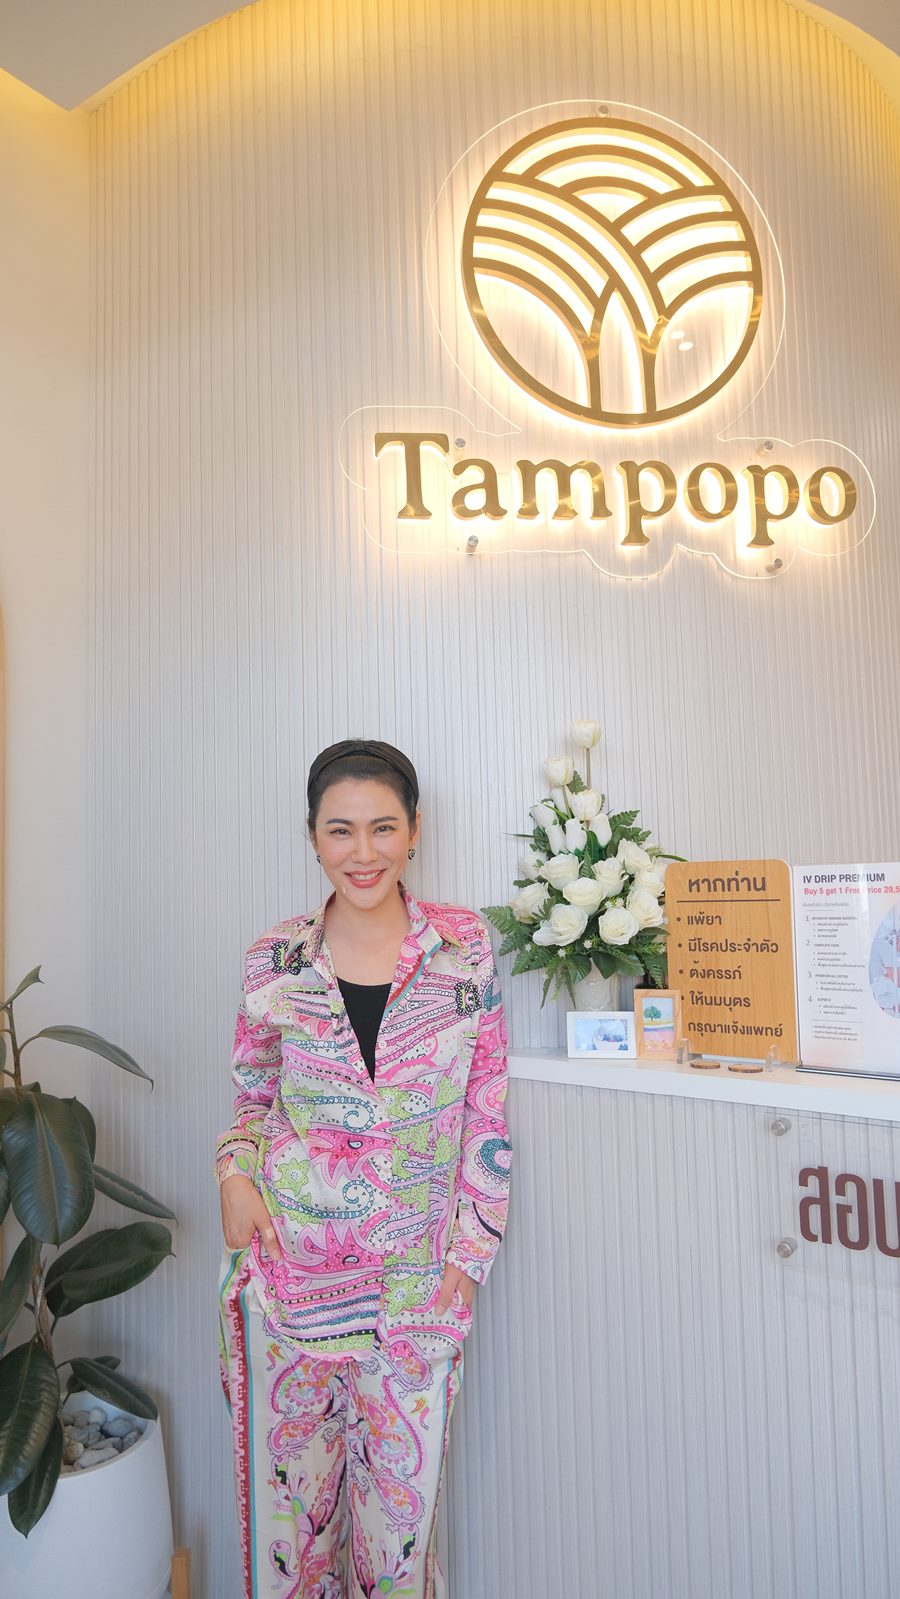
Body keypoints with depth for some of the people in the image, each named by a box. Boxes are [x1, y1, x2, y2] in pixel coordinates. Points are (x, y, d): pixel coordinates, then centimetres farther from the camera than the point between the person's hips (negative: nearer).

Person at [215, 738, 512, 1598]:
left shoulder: (464, 946, -6)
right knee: (288, 1472, 15)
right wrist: (235, 1171, -8)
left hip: (415, 1271, 0)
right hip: (289, 1261, 1)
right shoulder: (275, 958, -3)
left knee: (402, 1480, 13)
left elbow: (486, 1111, -1)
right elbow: (254, 1095, 10)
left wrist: (471, 1250, -2)